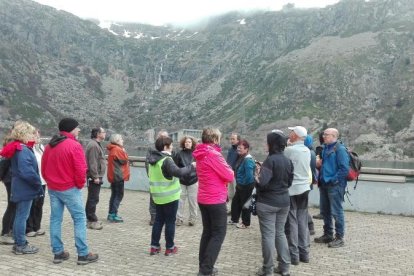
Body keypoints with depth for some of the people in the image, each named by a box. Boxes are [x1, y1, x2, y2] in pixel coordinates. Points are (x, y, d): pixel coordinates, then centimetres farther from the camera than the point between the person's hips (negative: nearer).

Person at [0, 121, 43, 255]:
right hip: (25, 189, -10)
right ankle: (21, 245, 7)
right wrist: (39, 185, -16)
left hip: (21, 188, 10)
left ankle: (19, 243, 26)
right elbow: (27, 172, -28)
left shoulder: (19, 148, 12)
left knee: (19, 216, 16)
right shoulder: (23, 150, -19)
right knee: (22, 216, -1)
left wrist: (37, 185, 11)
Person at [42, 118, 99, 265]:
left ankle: (58, 253, 15)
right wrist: (80, 185, -3)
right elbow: (80, 170, -18)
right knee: (79, 219, 0)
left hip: (52, 188, 7)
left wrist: (51, 182, 18)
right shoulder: (74, 145, -14)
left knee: (55, 219, 10)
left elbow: (44, 168, 13)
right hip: (70, 188, -7)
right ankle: (83, 254, 1)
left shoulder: (49, 145, 9)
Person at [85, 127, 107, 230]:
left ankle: (92, 219, 25)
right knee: (93, 199, -7)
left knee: (92, 199, 16)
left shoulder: (97, 144, 18)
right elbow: (92, 163, -23)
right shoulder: (93, 145, -16)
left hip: (96, 176, 11)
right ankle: (92, 221, -3)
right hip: (94, 177, -11)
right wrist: (95, 176, -23)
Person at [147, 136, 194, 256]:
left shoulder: (153, 159, 7)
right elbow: (178, 172, -31)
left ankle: (154, 246, 16)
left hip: (157, 195, 7)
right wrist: (190, 166, -20)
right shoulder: (166, 160, -19)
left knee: (158, 220, 15)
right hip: (170, 196, -7)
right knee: (170, 221, 4)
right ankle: (169, 248, 11)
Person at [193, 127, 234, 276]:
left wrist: (222, 170, 4)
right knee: (219, 234, 0)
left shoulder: (200, 154, 10)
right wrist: (229, 170, 4)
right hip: (216, 200, -9)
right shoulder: (213, 154, -18)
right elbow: (230, 176, -16)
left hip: (203, 199, 9)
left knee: (207, 232, 16)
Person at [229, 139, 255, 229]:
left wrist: (242, 183, -16)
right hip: (240, 185, 10)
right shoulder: (241, 157, 6)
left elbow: (249, 176, -30)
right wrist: (238, 183, 12)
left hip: (246, 186, -10)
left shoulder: (248, 160, -25)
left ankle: (246, 223, 19)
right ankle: (234, 219, 34)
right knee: (235, 202, 19)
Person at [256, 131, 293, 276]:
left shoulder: (270, 160, -18)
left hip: (267, 203, -7)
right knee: (280, 233, 16)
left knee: (268, 235, 1)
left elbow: (262, 182, -27)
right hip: (284, 202, 7)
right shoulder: (288, 161, 6)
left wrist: (257, 178, -6)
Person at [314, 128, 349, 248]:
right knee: (325, 211, 15)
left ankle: (339, 238, 6)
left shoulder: (340, 149, -12)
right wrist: (318, 164, 8)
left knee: (336, 212, -2)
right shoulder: (325, 148, 15)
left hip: (335, 185, -9)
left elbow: (344, 168, -18)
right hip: (324, 184, 9)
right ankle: (328, 235, 27)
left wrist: (333, 180, -18)